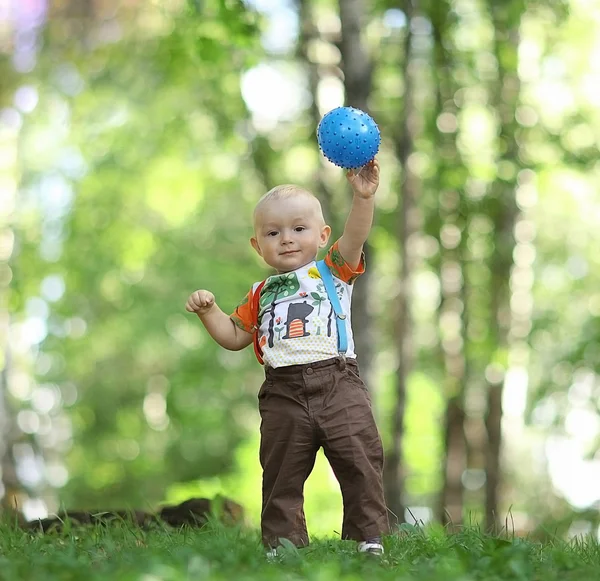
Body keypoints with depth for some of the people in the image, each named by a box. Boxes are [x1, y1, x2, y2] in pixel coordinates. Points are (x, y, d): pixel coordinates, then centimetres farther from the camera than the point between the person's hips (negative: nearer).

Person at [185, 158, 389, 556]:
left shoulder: (333, 271, 8)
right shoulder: (261, 295, 18)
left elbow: (355, 238, -10)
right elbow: (234, 337, 22)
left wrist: (363, 197, -26)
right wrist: (209, 311, 6)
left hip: (337, 384, -3)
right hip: (284, 393, 3)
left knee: (360, 460, -7)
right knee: (282, 473, 5)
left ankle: (369, 537, 2)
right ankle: (283, 545, 13)